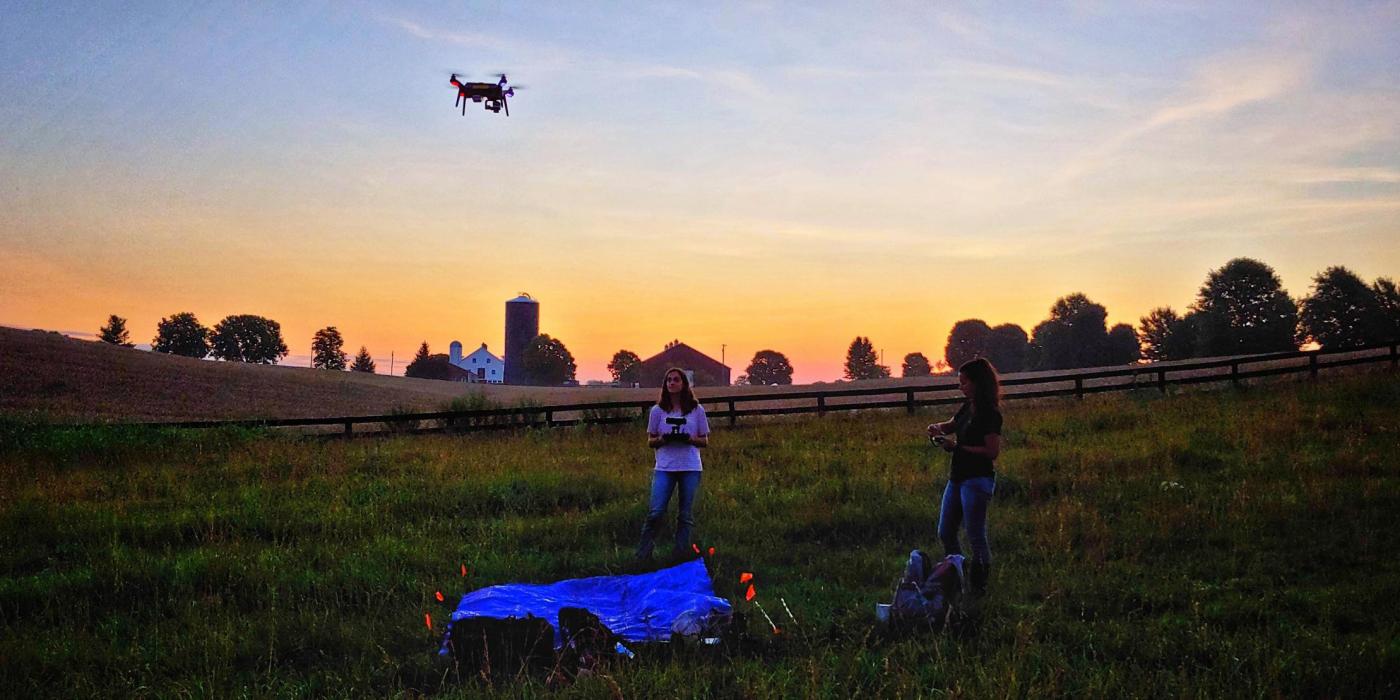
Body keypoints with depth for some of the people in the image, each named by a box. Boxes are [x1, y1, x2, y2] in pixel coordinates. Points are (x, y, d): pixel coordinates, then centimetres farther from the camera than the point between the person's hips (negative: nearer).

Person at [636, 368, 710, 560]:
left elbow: (705, 441, 9)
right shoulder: (658, 410, 7)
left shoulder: (696, 410, 6)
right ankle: (642, 555, -2)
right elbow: (650, 442, 11)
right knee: (655, 513, -8)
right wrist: (663, 439, -12)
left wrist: (689, 439, -12)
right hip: (665, 468, -1)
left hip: (690, 468, 1)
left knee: (686, 515, 3)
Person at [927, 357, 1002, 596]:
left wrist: (957, 447, -20)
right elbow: (952, 425, 29)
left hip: (977, 480, -10)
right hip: (957, 478, 10)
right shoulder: (968, 407, 11)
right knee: (945, 534, 12)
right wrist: (938, 428, 6)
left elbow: (992, 451, -22)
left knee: (976, 536, -2)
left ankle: (979, 587, 10)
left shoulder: (990, 414, -16)